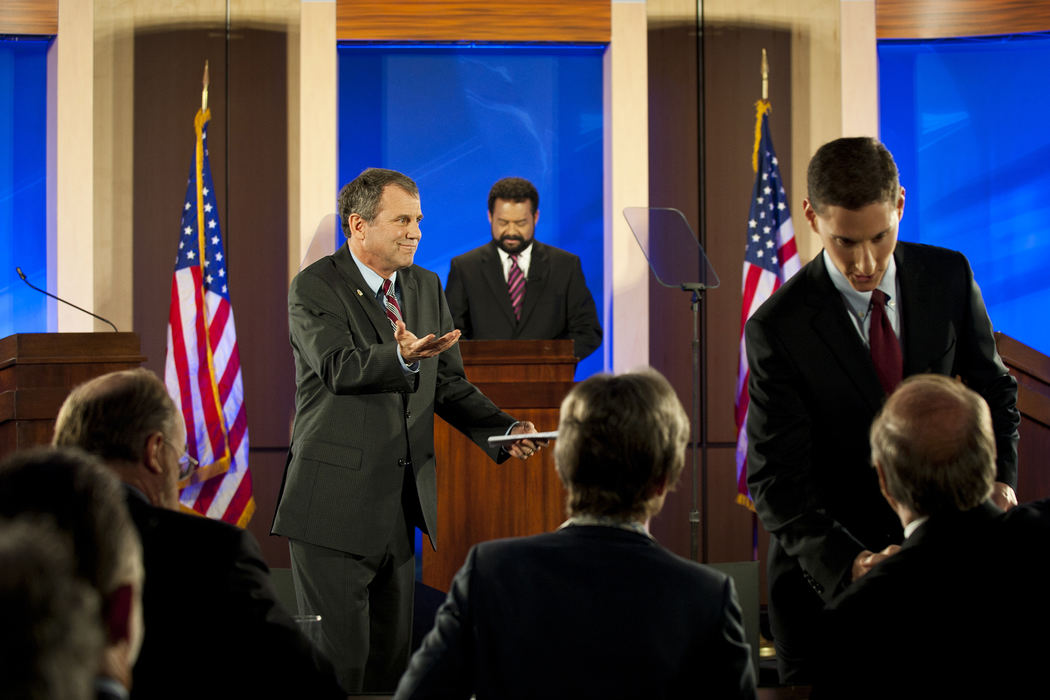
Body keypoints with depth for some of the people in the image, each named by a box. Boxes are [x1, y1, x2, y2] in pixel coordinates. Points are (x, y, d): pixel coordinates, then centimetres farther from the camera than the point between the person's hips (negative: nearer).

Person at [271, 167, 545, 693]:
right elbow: (340, 367, -24)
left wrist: (505, 431, -3)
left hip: (400, 507, 7)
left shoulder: (427, 287, 13)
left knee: (393, 654, 12)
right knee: (339, 656, -5)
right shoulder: (314, 288, -7)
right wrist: (403, 357, -43)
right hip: (335, 506, -7)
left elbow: (448, 384, 14)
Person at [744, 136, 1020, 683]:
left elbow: (991, 388, 10)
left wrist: (998, 475, -9)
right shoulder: (778, 329, -17)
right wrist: (846, 565, -33)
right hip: (824, 576, -3)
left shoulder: (948, 278, -5)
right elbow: (775, 481, -18)